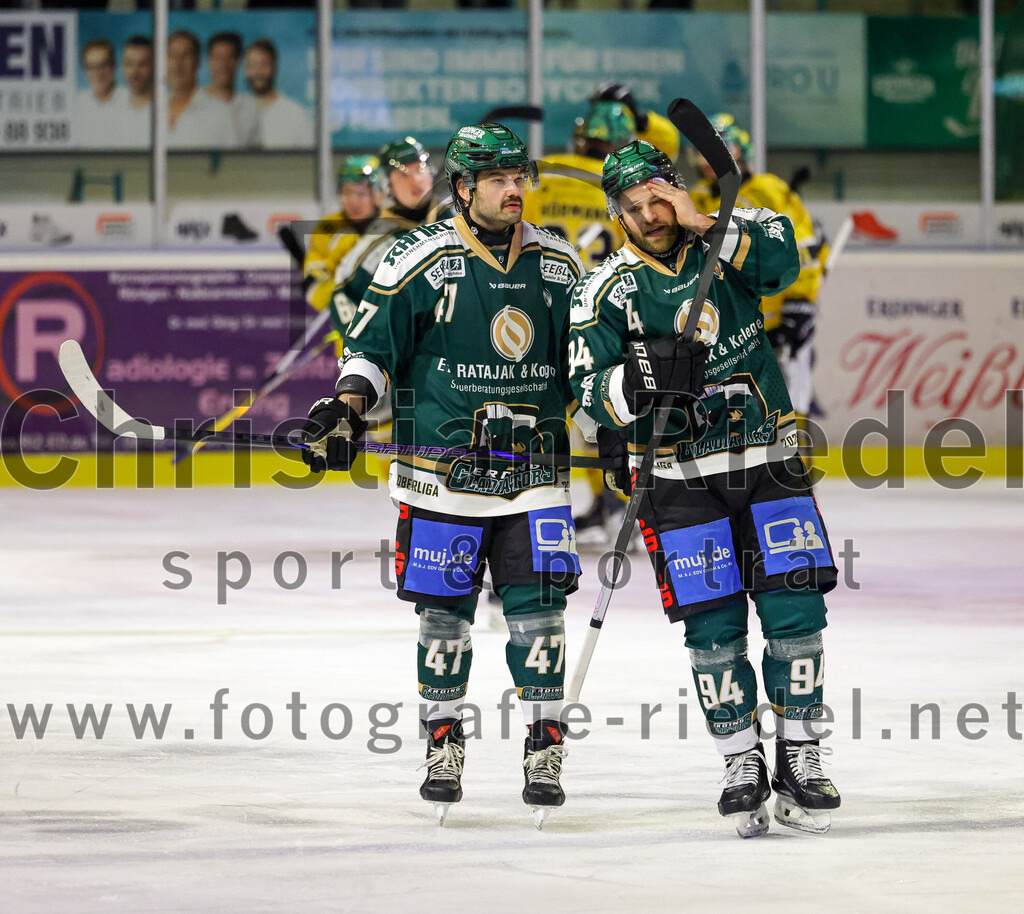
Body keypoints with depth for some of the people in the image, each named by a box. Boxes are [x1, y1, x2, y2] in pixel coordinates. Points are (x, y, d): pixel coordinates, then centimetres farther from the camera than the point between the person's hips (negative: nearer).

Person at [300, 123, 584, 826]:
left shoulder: (557, 264, 7)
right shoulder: (425, 259, -4)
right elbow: (373, 342, -2)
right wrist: (346, 410, -17)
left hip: (532, 473, 2)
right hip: (443, 471, -2)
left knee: (536, 607, -5)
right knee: (444, 611, 3)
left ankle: (546, 747, 3)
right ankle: (444, 746, 16)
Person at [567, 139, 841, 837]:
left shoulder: (726, 245, 2)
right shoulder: (610, 288, -3)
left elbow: (781, 260, -19)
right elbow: (590, 385, -11)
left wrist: (704, 225, -24)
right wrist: (638, 381, -30)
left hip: (766, 464, 1)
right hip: (681, 479, -1)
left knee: (795, 611, -4)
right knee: (714, 627, -4)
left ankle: (801, 759, 8)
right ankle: (743, 767, 9)